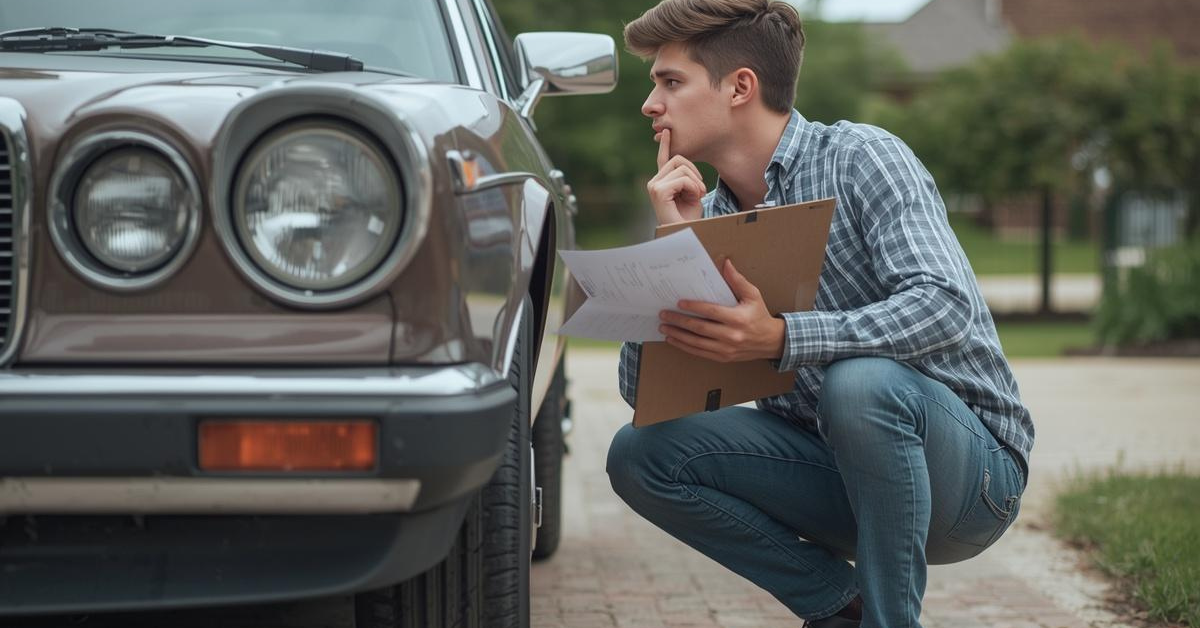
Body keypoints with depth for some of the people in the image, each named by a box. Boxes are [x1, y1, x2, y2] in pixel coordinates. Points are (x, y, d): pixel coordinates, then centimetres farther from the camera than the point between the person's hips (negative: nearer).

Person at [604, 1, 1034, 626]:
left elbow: (945, 303, -27)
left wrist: (780, 339, -38)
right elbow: (641, 386, 0)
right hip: (840, 471, 6)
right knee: (639, 453, -11)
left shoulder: (860, 157, -11)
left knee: (859, 381, -37)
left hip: (970, 464, -6)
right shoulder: (711, 216, 7)